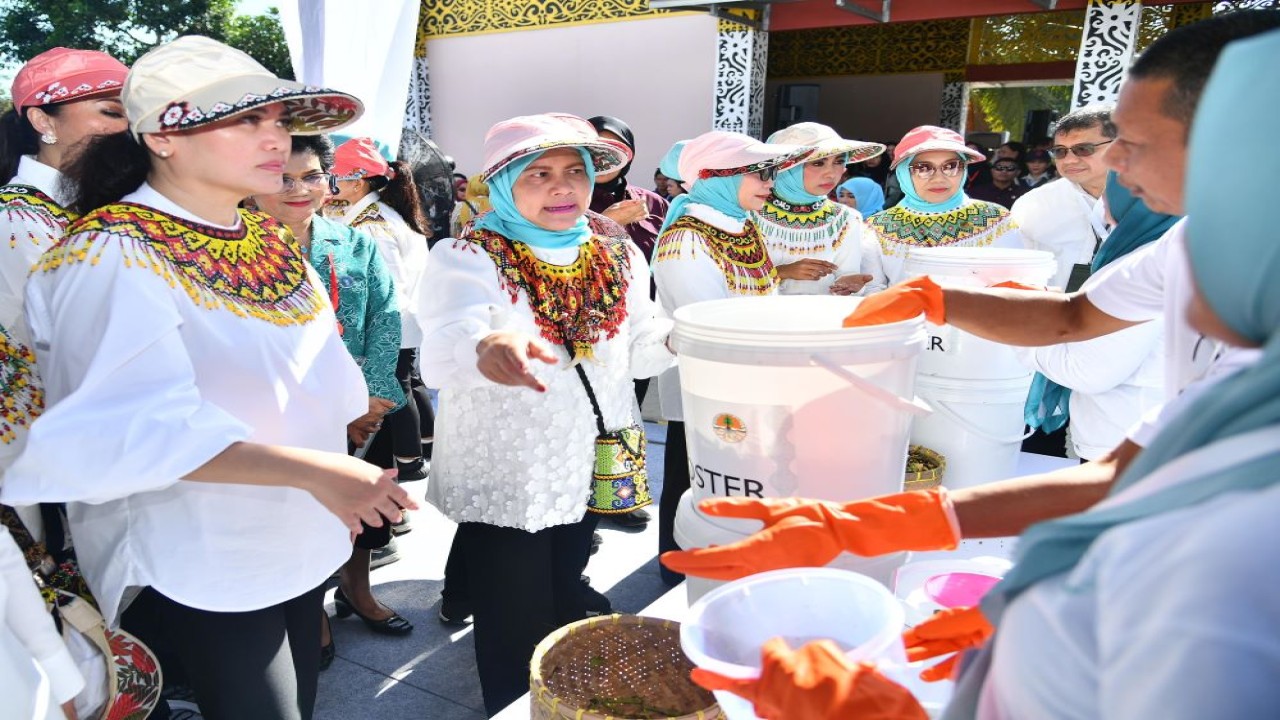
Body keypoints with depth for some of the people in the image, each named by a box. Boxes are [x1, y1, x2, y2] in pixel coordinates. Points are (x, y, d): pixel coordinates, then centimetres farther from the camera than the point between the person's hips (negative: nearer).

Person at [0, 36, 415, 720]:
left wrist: (342, 479, 12)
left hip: (298, 547, 7)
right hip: (192, 572, -7)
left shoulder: (270, 242, 5)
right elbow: (137, 426, -30)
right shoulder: (114, 255, -19)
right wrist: (313, 471, -36)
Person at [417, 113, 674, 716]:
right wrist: (487, 346, -55)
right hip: (503, 479, -4)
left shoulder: (620, 258, 3)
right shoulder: (466, 259, -13)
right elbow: (442, 351, -32)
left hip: (590, 472, 5)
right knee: (517, 640, 8)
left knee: (569, 621, 23)